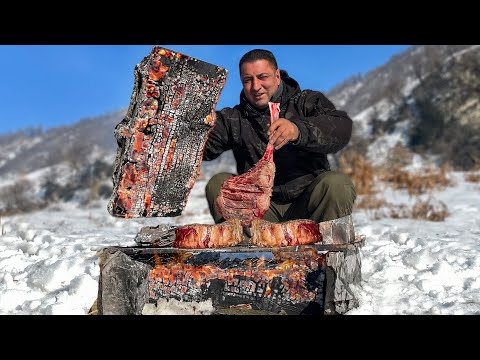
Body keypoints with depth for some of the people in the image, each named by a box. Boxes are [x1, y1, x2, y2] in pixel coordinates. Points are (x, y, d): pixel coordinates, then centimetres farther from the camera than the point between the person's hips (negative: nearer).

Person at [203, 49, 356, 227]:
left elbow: (342, 128, -15)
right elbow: (205, 146, -1)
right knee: (218, 184, -18)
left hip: (308, 203, -1)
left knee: (336, 184, -30)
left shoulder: (307, 101, 6)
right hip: (261, 210, 2)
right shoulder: (234, 118, 13)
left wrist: (299, 130, -34)